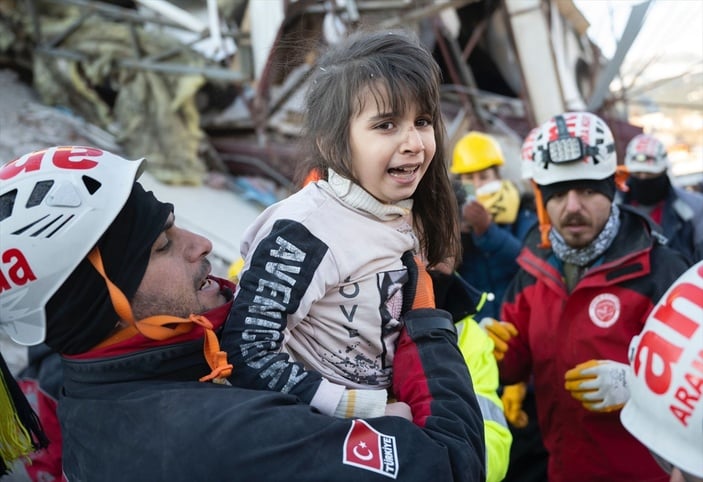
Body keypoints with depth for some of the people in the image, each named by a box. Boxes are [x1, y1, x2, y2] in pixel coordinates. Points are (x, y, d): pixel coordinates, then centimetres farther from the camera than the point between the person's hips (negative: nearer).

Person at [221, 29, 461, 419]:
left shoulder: (410, 214, 1)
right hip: (317, 428, -6)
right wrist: (369, 410, -19)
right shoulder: (304, 232, -19)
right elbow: (247, 355, -20)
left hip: (393, 409, 6)